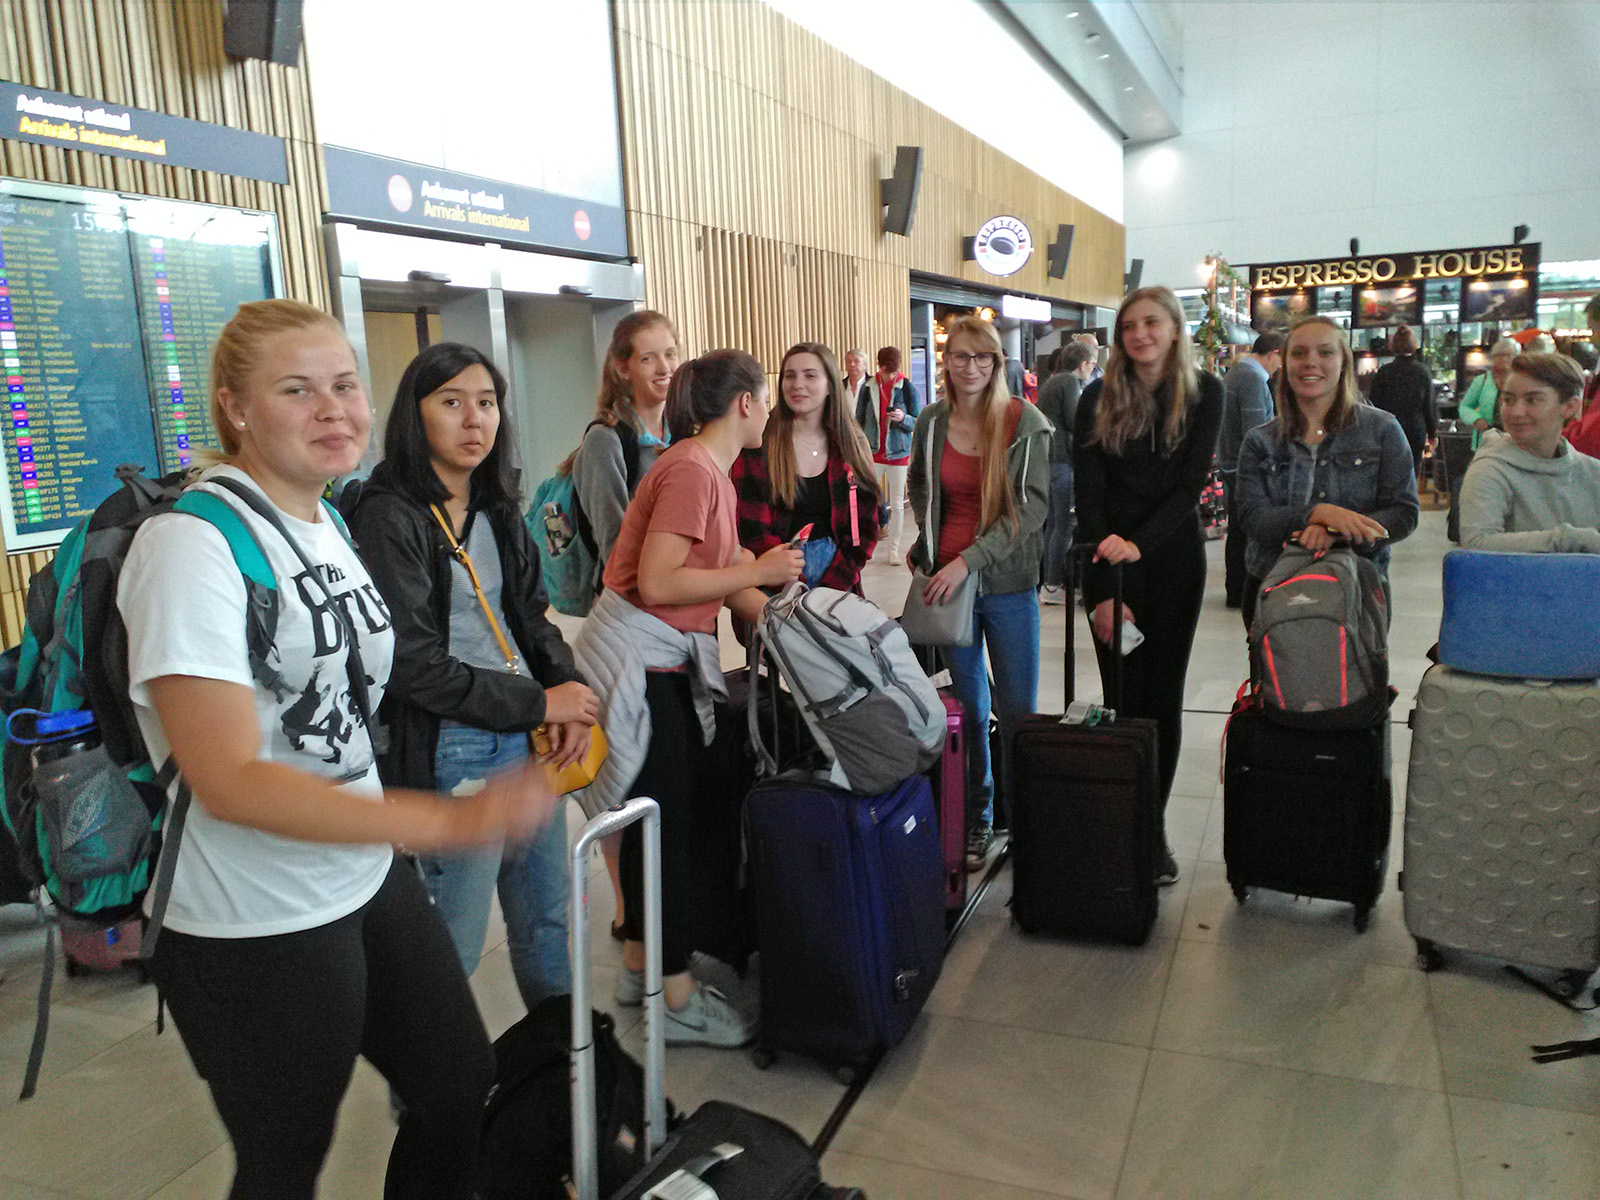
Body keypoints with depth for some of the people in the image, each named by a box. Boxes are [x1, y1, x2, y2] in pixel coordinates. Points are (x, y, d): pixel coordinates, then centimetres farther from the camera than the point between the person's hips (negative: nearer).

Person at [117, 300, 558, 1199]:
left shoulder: (329, 522, 5)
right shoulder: (193, 542, -20)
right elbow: (230, 781, -26)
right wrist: (452, 821, -31)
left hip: (368, 876, 8)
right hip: (255, 924, -7)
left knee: (463, 1089, 18)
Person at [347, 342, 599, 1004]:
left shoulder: (498, 510, 11)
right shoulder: (390, 520, -12)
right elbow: (413, 665, -17)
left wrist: (568, 690, -1)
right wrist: (539, 702, -13)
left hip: (530, 739, 8)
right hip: (452, 756, -7)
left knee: (547, 917, 20)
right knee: (452, 951, 5)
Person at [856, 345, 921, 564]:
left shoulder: (907, 388, -3)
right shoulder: (869, 388, 1)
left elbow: (919, 422, 0)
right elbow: (859, 421, 10)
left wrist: (903, 418, -20)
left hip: (898, 453, -1)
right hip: (873, 453, 1)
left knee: (897, 505, 4)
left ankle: (893, 550, 15)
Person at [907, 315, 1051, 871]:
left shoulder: (1024, 423, -6)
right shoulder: (931, 422, 6)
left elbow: (1032, 506, -13)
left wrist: (970, 559, -21)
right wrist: (929, 546, 8)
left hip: (1008, 581, -3)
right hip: (946, 579, 3)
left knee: (1017, 707, 4)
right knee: (968, 704, 11)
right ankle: (975, 819, 23)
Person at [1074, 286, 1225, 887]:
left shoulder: (1203, 393, 2)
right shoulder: (1098, 400, 0)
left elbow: (1191, 482, -6)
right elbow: (1088, 497, -5)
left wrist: (1139, 542, -21)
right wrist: (1103, 590, -13)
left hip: (1174, 559, 1)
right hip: (1109, 564, -1)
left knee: (1164, 697, 6)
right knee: (1123, 697, 0)